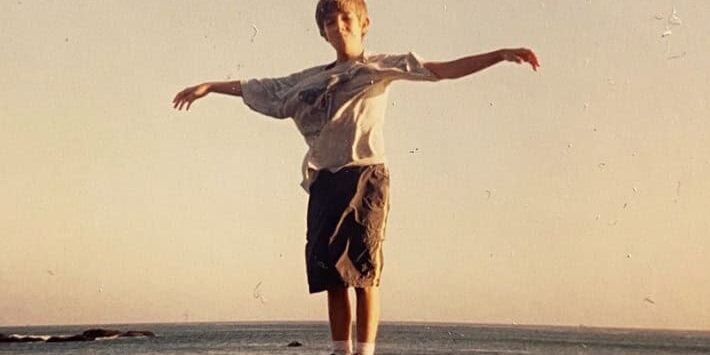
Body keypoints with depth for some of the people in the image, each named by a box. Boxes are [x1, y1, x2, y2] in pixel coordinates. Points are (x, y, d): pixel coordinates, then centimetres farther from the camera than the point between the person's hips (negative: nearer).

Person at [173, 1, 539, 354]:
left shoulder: (381, 67, 6)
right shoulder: (311, 79, 18)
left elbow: (444, 70, -1)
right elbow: (257, 90, 26)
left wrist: (501, 54, -10)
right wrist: (210, 86, 27)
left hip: (366, 175, -4)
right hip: (324, 180, 5)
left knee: (363, 269, -6)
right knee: (329, 271, 5)